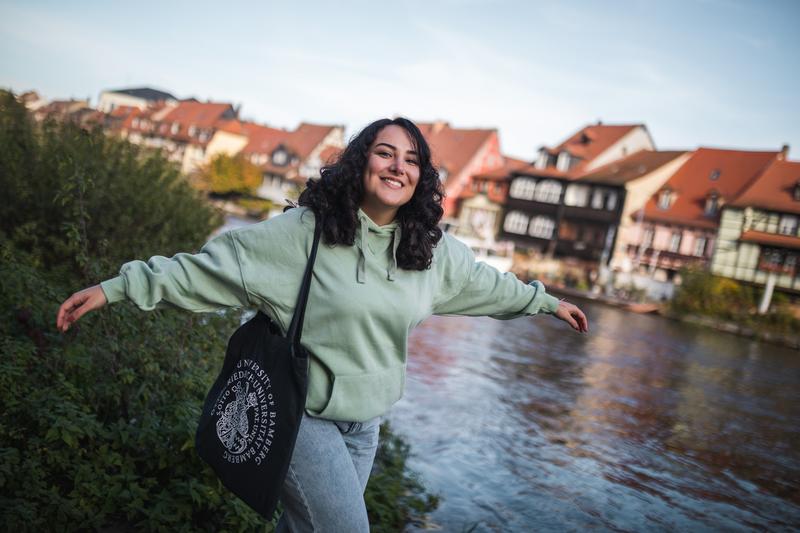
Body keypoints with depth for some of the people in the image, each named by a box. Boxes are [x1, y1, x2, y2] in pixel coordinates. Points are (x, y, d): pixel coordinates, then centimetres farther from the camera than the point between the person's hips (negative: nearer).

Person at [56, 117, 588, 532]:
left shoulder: (431, 249, -1)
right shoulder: (305, 231, -17)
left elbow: (486, 283, 14)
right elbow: (211, 264, -16)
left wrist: (546, 301, 24)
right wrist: (117, 287, -19)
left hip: (366, 422, 6)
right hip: (304, 414, -5)